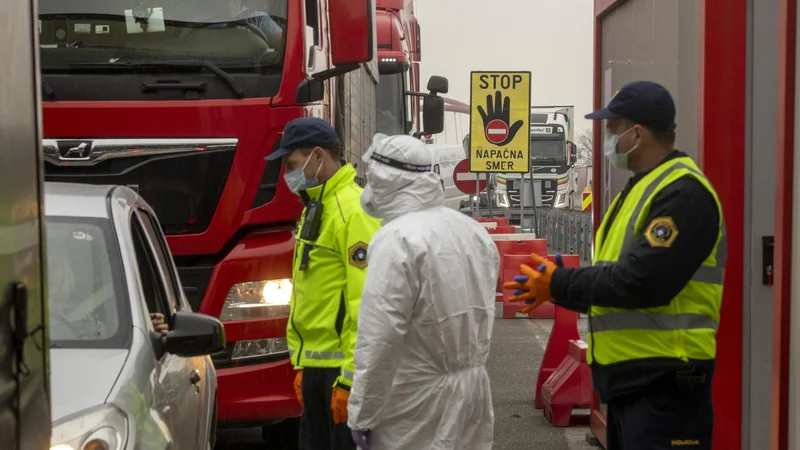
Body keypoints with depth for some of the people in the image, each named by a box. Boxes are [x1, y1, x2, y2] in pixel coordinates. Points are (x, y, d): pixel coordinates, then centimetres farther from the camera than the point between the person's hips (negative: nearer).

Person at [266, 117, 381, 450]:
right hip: (317, 364, 10)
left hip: (344, 367, -10)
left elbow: (367, 303, -22)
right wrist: (303, 365, 19)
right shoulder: (316, 208, 15)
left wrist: (351, 378, -23)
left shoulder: (354, 210, -16)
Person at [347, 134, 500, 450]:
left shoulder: (397, 239, -18)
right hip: (474, 388, 8)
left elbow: (379, 340, -21)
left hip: (420, 405, -8)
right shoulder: (474, 230, 8)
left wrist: (361, 414, -15)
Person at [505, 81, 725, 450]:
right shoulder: (641, 188, 17)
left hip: (664, 380, -10)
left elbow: (640, 282, -25)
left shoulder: (683, 192, -16)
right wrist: (555, 286, 4)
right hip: (629, 374, 10)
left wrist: (559, 283, -13)